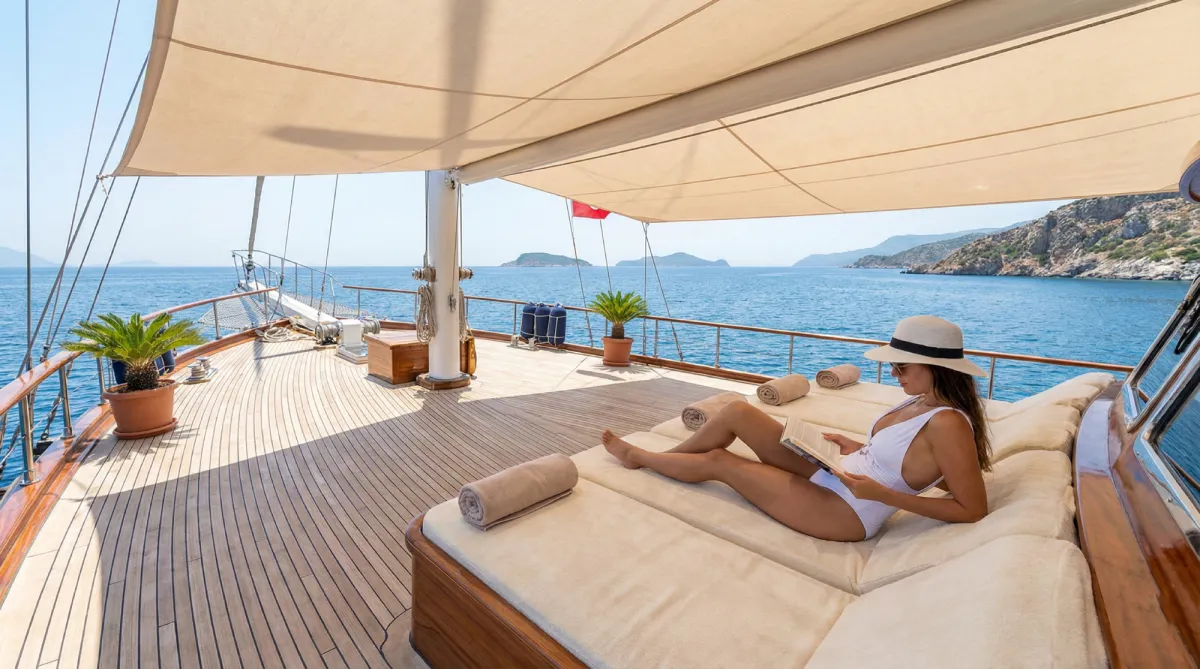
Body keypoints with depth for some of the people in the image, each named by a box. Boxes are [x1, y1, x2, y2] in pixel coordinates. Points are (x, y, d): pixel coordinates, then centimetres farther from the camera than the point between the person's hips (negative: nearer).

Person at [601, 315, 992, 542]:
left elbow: (973, 509, -20)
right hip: (830, 474, 8)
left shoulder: (947, 423, -22)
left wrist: (883, 495, -23)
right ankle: (654, 458, 16)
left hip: (844, 510, -8)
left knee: (717, 461, -3)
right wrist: (858, 451, 7)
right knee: (737, 412, -2)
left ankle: (636, 456, 23)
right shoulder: (923, 402, 4)